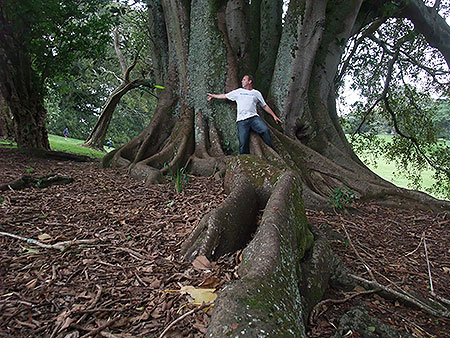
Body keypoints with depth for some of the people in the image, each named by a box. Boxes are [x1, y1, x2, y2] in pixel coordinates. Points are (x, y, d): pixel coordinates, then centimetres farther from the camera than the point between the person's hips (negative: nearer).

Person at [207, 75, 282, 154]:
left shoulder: (256, 93, 20)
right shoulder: (238, 91, 22)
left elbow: (265, 106, 22)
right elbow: (224, 96, 29)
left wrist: (274, 115, 17)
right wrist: (213, 96, 34)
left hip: (254, 117, 0)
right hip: (242, 121, 1)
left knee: (265, 130, -28)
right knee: (243, 143, -14)